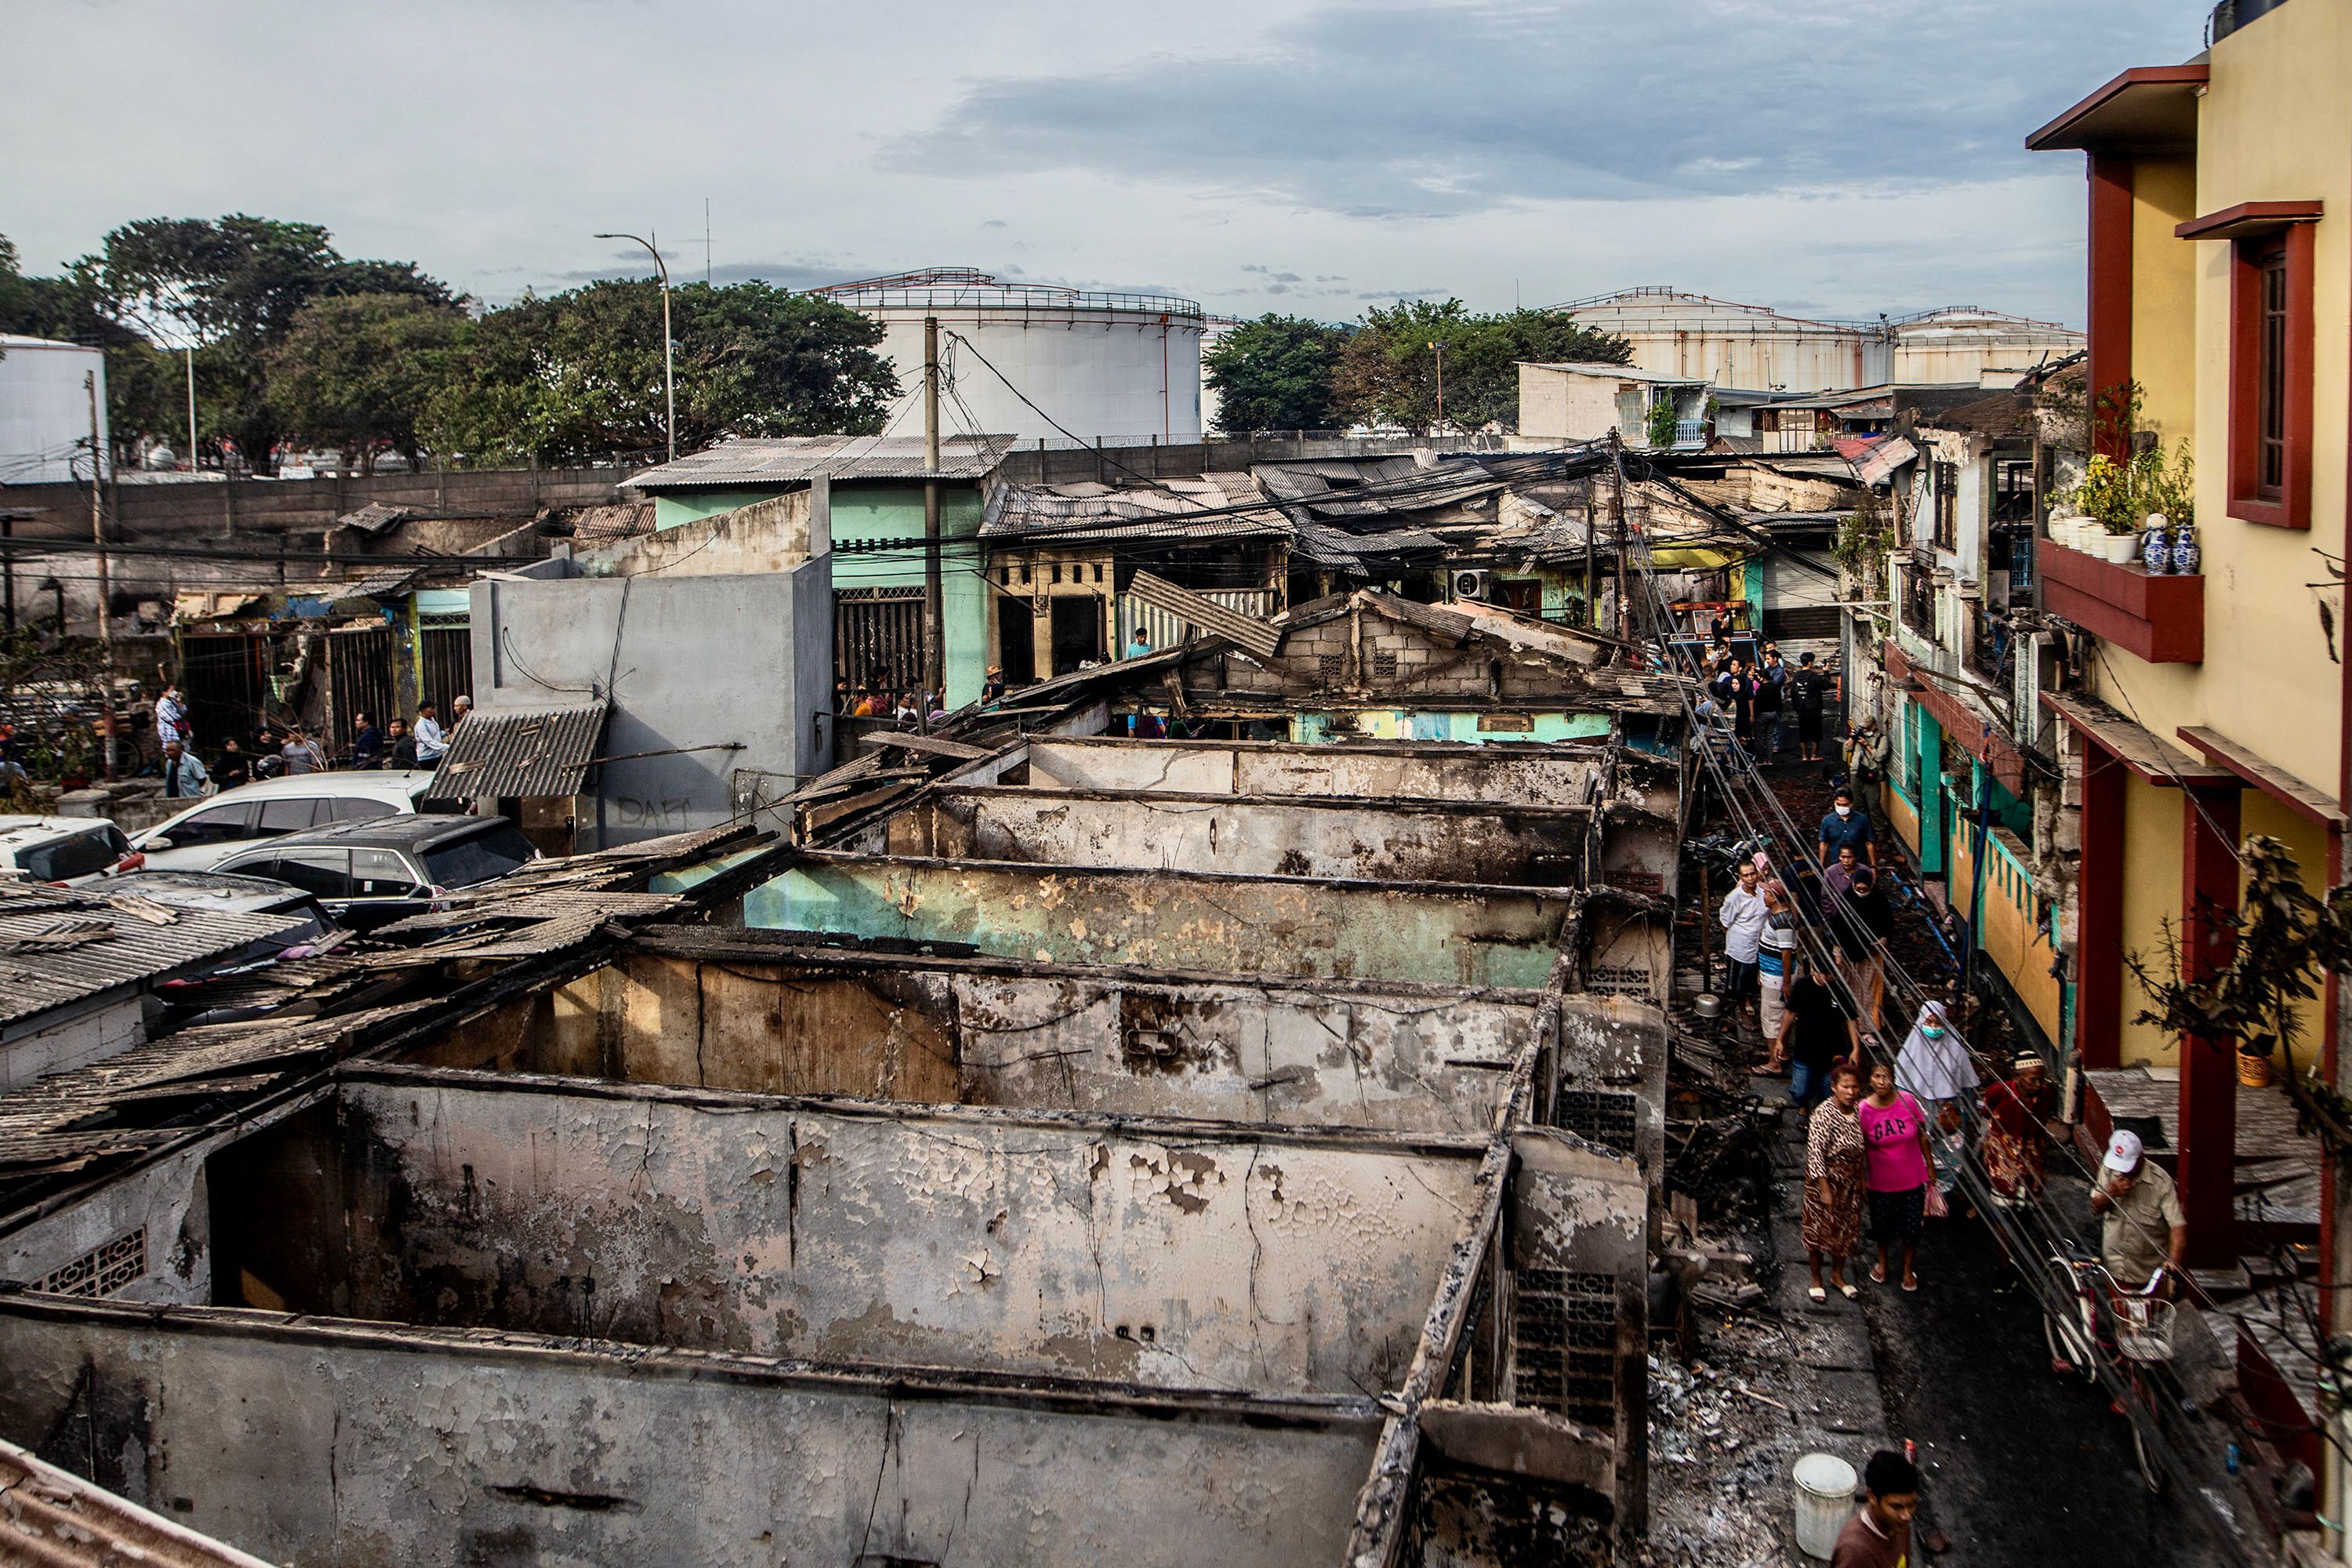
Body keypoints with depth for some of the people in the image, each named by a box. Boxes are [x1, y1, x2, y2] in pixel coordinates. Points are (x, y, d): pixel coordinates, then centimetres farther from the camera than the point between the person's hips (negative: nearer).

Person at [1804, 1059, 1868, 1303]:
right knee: (1821, 1229, 8)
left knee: (1845, 1229, 18)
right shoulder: (1824, 1114, -25)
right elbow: (1815, 1154, -24)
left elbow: (1861, 1150, 10)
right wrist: (1825, 1189, -23)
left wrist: (1862, 1181, 12)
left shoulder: (1858, 1110, -3)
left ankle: (1838, 1275, 37)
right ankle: (1816, 1280, 26)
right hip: (1826, 1178, -6)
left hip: (1851, 1180, 6)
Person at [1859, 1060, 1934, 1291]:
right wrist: (1861, 1178, -2)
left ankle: (1908, 1270, 38)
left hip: (1912, 1178, 0)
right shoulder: (1863, 1109, -18)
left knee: (1911, 1228, 13)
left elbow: (1922, 1136, -2)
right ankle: (1882, 1263, 47)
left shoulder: (1907, 1101, -16)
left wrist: (1930, 1166, 6)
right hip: (1881, 1181, 0)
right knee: (1882, 1226, 19)